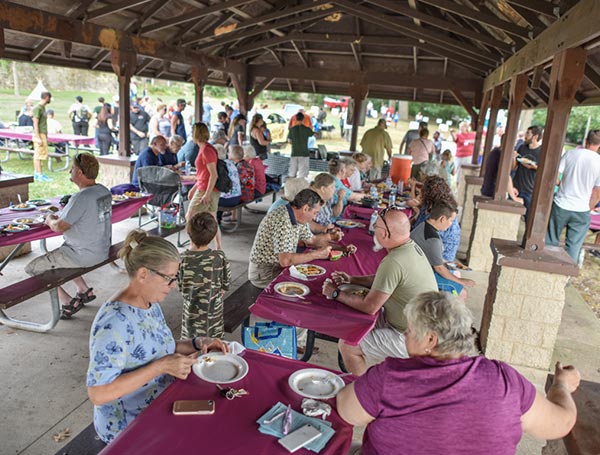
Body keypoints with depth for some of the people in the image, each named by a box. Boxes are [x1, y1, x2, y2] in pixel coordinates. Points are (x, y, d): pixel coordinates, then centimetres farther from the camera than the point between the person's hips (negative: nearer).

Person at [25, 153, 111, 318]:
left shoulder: (81, 198, -26)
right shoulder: (104, 191, 1)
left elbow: (58, 227, -22)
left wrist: (50, 219, 0)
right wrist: (59, 217, 4)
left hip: (83, 255, -9)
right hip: (102, 250, 9)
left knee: (32, 268, 7)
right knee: (57, 255, 33)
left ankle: (68, 302, 9)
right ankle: (84, 290, 28)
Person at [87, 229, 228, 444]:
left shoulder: (150, 303, -1)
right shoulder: (114, 322, -26)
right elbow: (98, 393, -27)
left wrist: (197, 344, -4)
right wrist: (162, 366, -28)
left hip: (161, 406, 7)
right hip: (127, 426, -7)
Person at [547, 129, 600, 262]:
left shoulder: (570, 154, -5)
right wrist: (589, 207, 12)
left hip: (560, 206, 1)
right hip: (581, 211, 0)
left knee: (550, 242, 13)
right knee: (573, 246, 9)